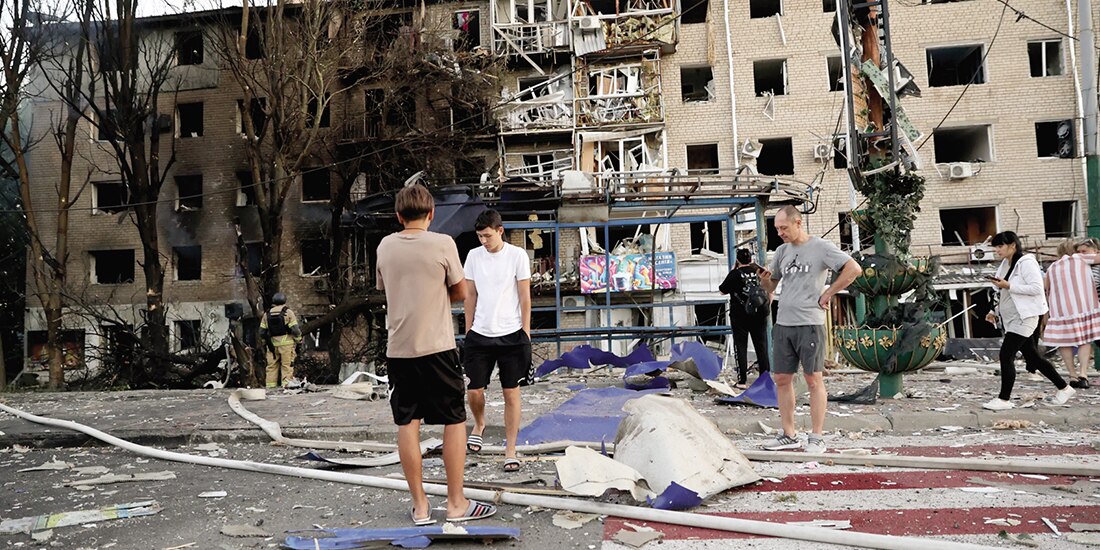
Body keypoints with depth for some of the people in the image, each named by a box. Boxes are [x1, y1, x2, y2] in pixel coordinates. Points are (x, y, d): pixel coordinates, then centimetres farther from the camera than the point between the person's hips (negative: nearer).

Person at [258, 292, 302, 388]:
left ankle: (271, 384, 9)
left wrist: (264, 342, 24)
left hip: (272, 343, 4)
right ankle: (286, 382, -4)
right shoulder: (288, 312, -3)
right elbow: (295, 329, -8)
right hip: (286, 342, -3)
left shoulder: (267, 314, 10)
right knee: (287, 363, 0)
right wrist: (299, 340, 5)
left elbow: (262, 331, 12)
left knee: (272, 364, 8)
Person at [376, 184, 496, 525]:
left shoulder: (385, 246, 5)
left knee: (407, 424, 8)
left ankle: (420, 506, 14)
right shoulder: (443, 244, -8)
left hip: (398, 347, 4)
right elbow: (460, 293, 0)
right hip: (436, 345, -4)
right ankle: (456, 504, 12)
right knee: (454, 421, 7)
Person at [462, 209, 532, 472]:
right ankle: (479, 424, 36)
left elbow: (525, 297, -2)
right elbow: (470, 295, 11)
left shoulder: (517, 255, -4)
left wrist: (526, 333, -3)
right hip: (480, 335, 3)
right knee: (474, 391, 2)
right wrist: (468, 330, 10)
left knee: (511, 394, 2)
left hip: (511, 335, -2)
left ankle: (510, 451, 13)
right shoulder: (474, 256, 5)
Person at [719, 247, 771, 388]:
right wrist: (768, 306, 24)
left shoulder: (735, 274, -10)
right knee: (761, 346, 11)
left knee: (741, 346, 2)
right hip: (760, 314, 4)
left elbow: (722, 290, 2)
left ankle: (742, 380, 0)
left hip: (740, 315, -4)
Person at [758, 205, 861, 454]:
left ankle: (816, 438, 6)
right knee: (782, 379, 7)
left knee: (814, 379, -1)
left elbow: (854, 269, -10)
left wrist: (828, 294, -8)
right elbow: (770, 287, 21)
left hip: (809, 323, -6)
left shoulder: (821, 247, -3)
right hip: (782, 324, 6)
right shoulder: (782, 251, 15)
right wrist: (764, 279, -2)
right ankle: (789, 436, 16)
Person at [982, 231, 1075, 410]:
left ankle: (1004, 399, -6)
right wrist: (995, 311, 14)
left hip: (1023, 319, -9)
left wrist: (1008, 286, -24)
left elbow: (1036, 288, -21)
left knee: (1006, 355, -12)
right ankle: (1064, 388, 27)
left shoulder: (1026, 263, -12)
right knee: (1032, 357, 14)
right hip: (1011, 320, 9)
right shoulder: (1005, 265, 14)